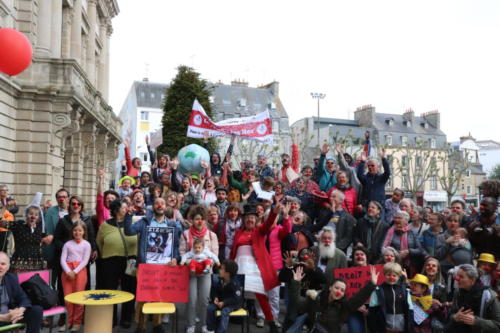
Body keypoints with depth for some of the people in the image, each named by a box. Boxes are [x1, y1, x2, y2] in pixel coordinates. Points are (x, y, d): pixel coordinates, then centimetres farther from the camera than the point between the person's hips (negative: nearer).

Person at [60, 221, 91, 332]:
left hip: (80, 270, -2)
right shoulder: (67, 244, 12)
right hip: (67, 271, 2)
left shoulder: (86, 244, 6)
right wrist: (68, 271, -12)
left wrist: (75, 272, -12)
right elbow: (62, 259, 3)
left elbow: (85, 261, -2)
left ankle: (77, 322, 8)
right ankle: (68, 321, 13)